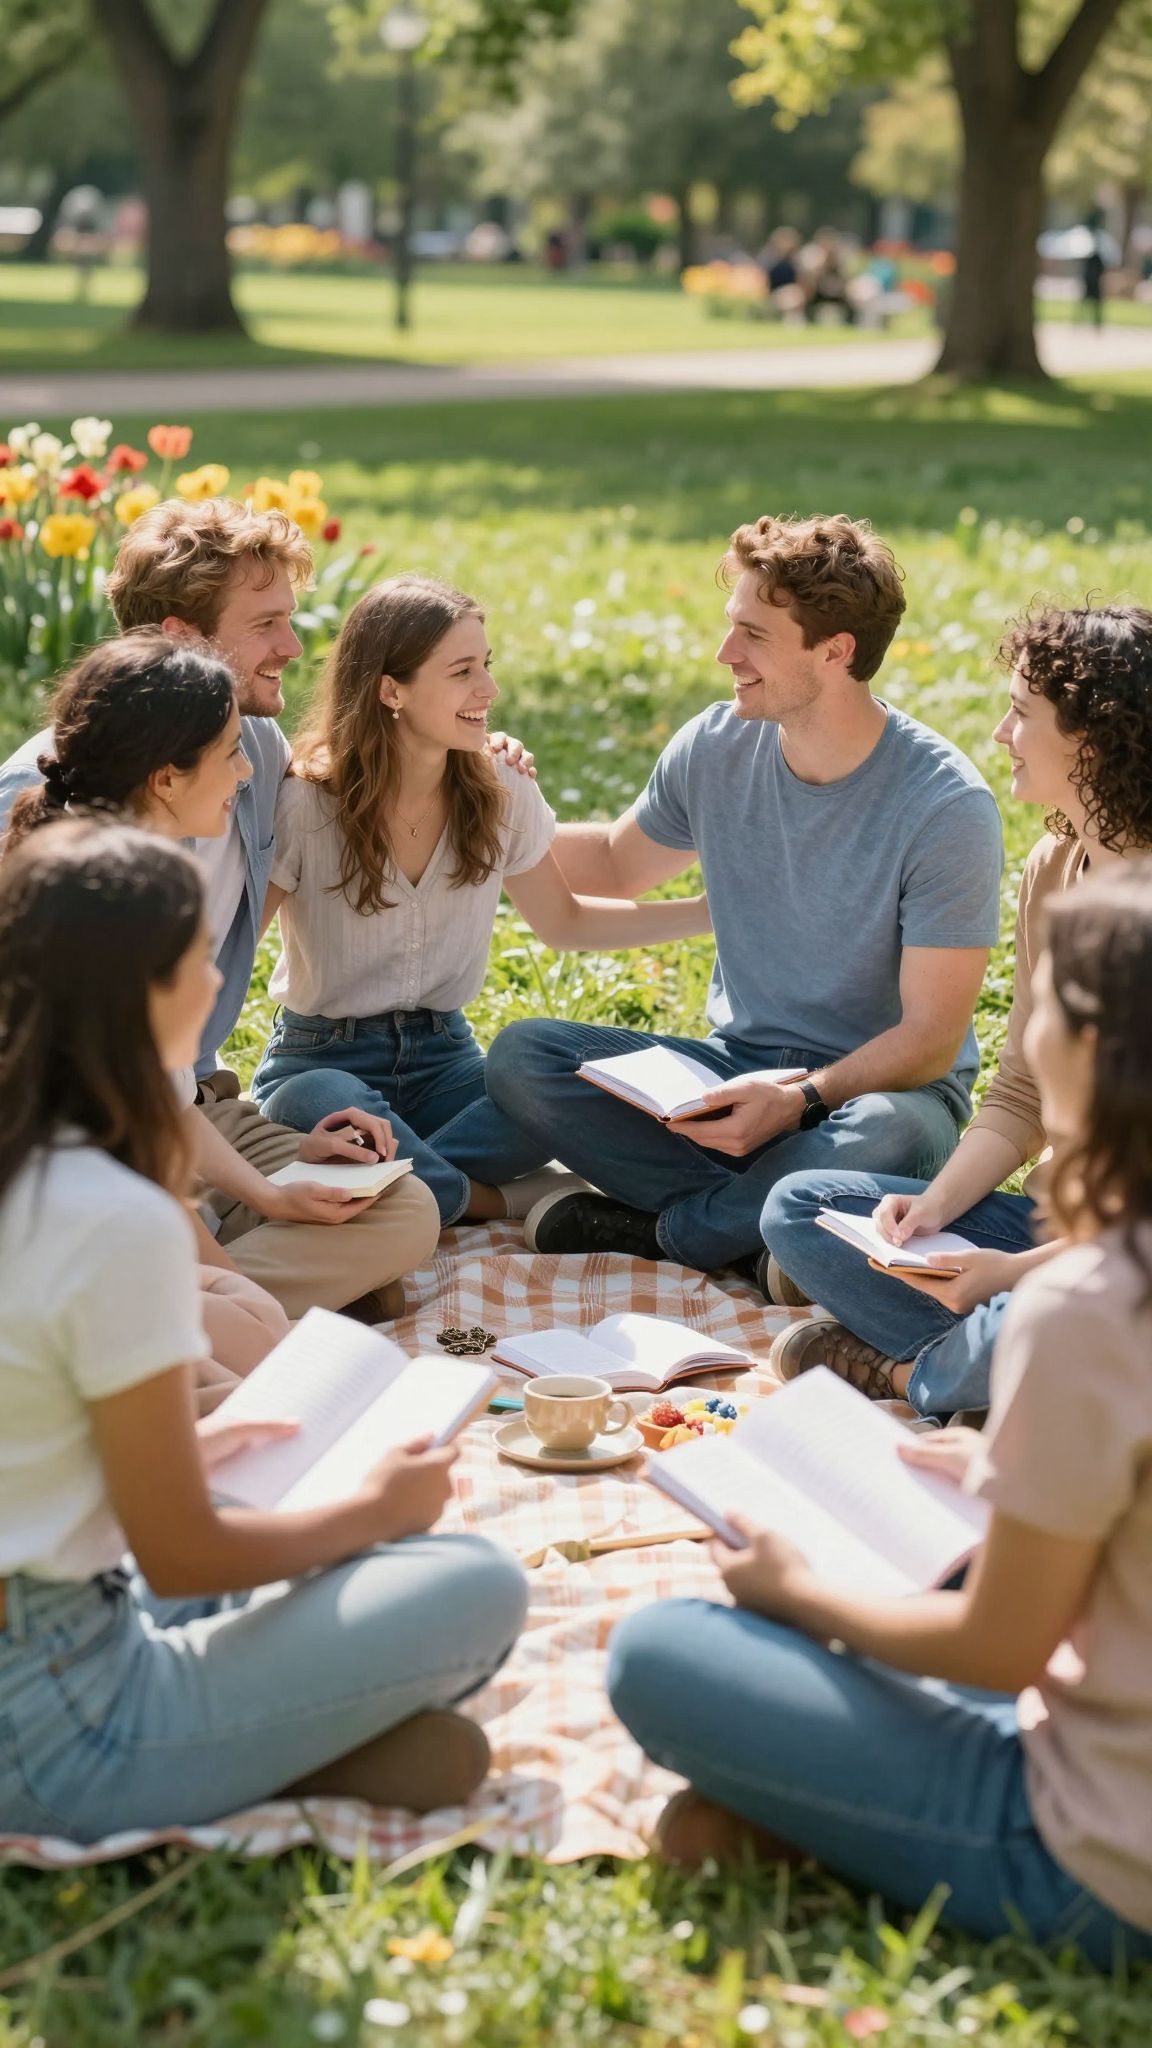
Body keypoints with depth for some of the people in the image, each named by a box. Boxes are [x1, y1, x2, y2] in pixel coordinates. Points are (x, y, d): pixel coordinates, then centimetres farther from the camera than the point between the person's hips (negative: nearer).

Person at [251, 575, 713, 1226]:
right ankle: (498, 1200, -22)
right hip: (324, 1058, -4)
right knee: (318, 1102, -41)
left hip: (444, 1056, 4)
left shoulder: (502, 791, 0)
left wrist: (716, 909, 6)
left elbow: (563, 921, 15)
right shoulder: (304, 804, -13)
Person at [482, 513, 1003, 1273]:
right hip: (739, 1067, 5)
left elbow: (929, 1037, -17)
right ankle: (762, 1212, -21)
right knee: (519, 1055, -16)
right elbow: (618, 864, 20)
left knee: (884, 1137, -42)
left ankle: (656, 1231, -17)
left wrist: (802, 1100, -33)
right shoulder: (717, 747, -2)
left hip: (883, 1085, -4)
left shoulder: (946, 807, -18)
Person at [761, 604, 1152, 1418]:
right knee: (797, 1206, 1)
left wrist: (1022, 1269, -26)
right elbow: (1020, 1096, 10)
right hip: (1052, 1221, 8)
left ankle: (907, 1370, -5)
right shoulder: (1050, 870, 6)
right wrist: (938, 1203, -7)